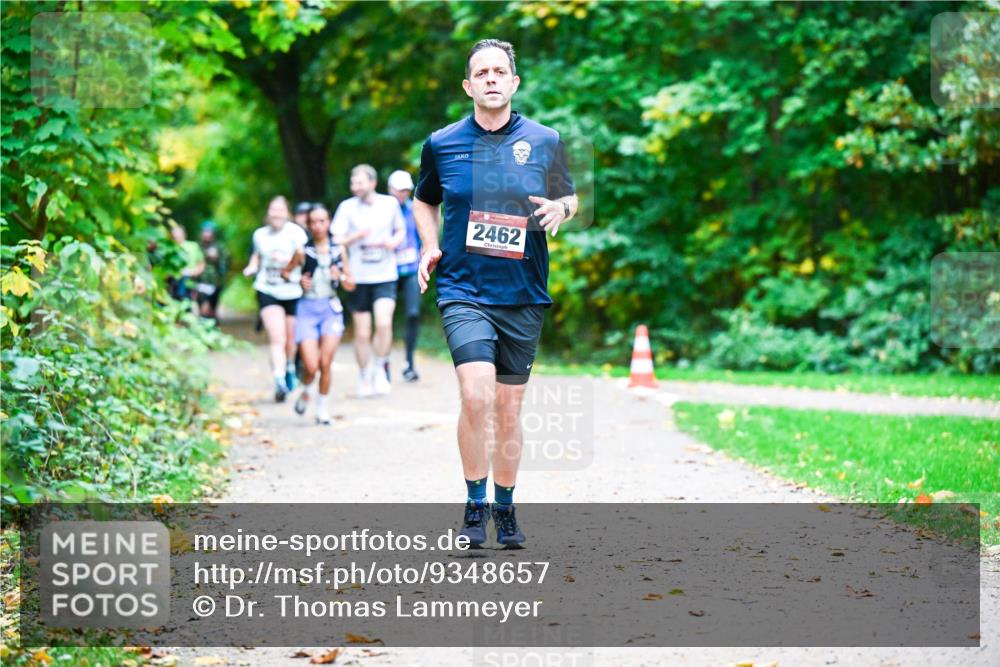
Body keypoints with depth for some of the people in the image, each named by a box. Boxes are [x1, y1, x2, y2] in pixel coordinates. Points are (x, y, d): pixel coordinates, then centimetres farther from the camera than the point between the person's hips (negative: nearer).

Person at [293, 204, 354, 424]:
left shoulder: (339, 250, 5)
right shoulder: (303, 251, 0)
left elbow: (351, 285, 11)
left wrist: (340, 276, -9)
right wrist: (300, 282, -6)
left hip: (331, 308, 1)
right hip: (307, 308, -1)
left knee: (325, 364, -6)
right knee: (311, 366, -10)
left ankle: (323, 407, 12)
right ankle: (306, 391, 23)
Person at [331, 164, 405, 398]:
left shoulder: (390, 204, 4)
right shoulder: (347, 207, -1)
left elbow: (401, 230, 18)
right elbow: (337, 241, -2)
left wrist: (394, 242, -4)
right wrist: (358, 235, -20)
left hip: (385, 275, 0)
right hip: (358, 277, 0)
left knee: (384, 323, -20)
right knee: (362, 333, 4)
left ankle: (380, 368, 3)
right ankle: (364, 377, 22)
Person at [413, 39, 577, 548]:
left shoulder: (545, 142, 3)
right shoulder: (440, 144, 3)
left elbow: (568, 198, 17)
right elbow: (424, 201, 20)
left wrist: (560, 208, -7)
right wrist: (430, 247, 4)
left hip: (524, 296, 2)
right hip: (463, 290, -2)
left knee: (509, 410, 9)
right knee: (477, 395, -20)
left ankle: (505, 508, 25)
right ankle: (475, 506, -5)